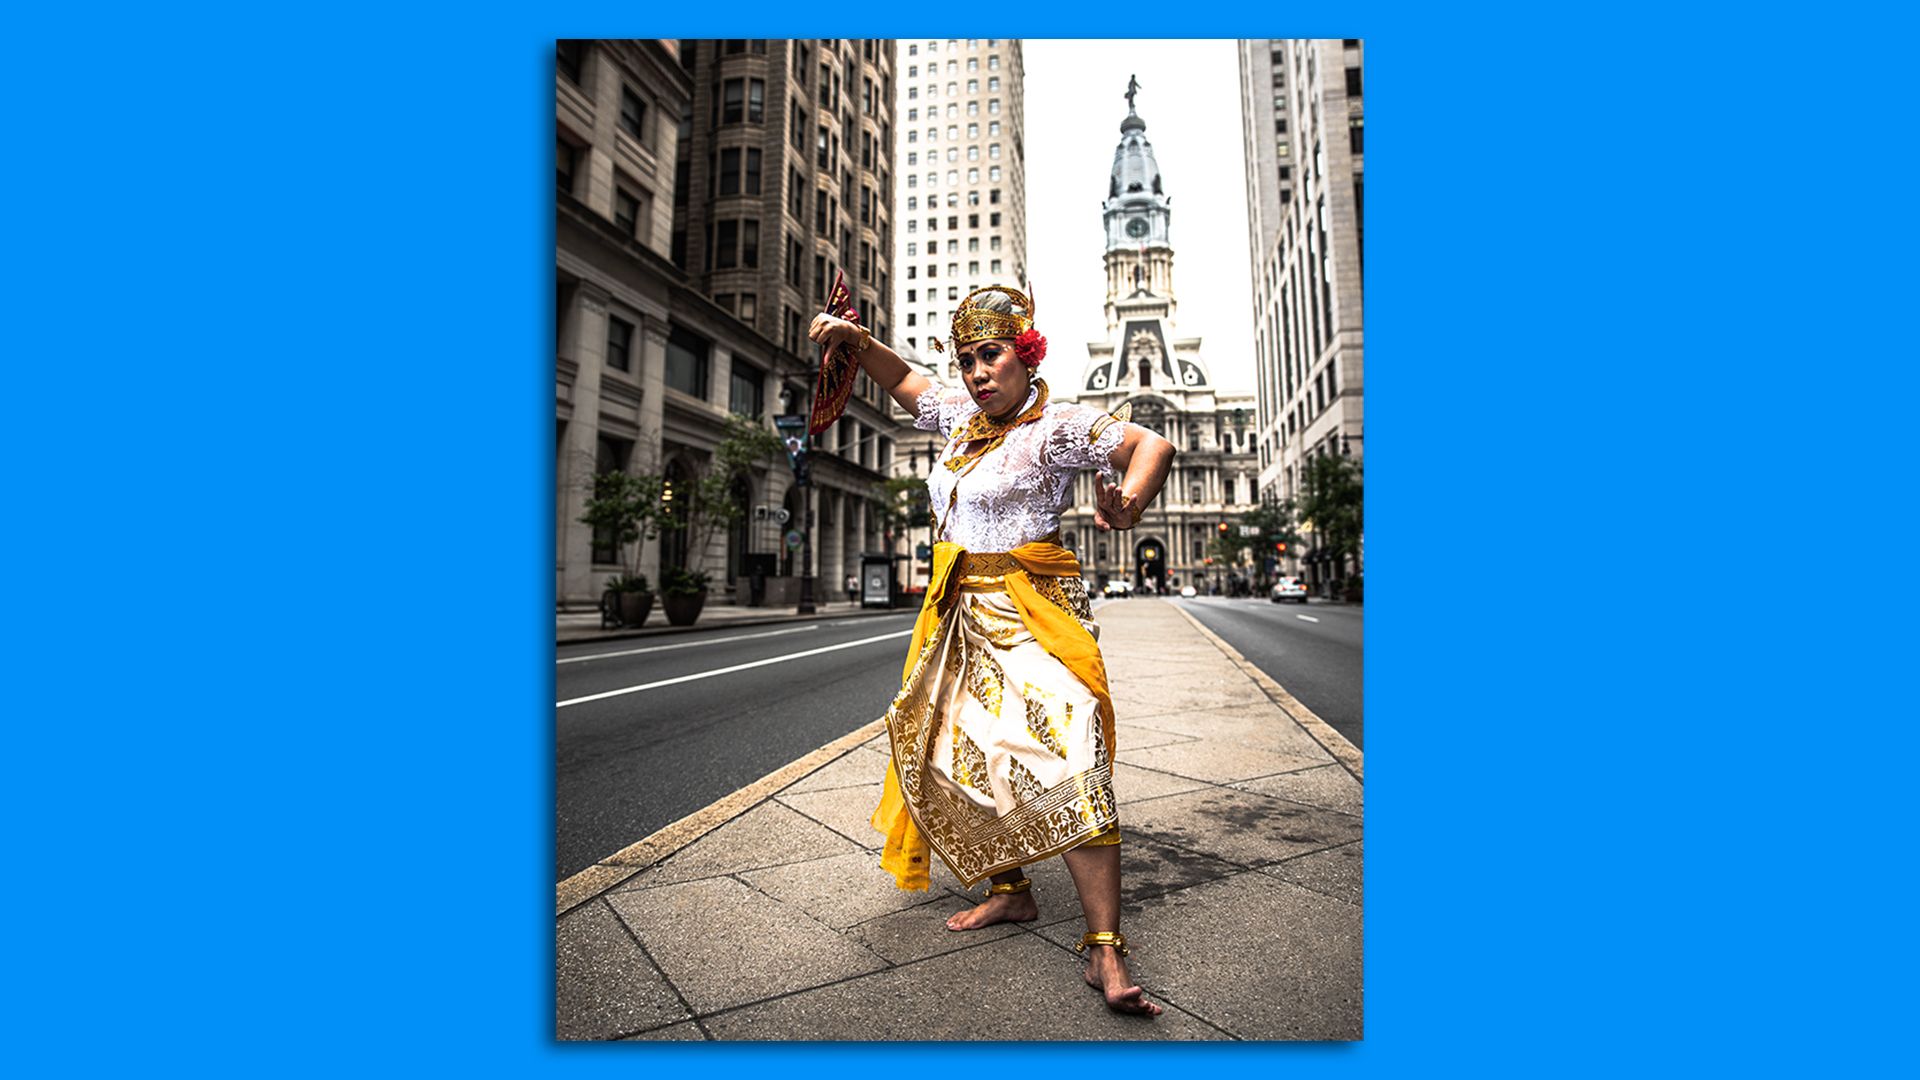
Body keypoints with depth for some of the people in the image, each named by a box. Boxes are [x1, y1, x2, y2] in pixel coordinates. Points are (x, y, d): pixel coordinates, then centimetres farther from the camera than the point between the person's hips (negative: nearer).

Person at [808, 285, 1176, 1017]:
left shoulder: (1056, 426, -10)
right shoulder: (962, 415, 11)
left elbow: (1152, 445, -15)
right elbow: (905, 381, 25)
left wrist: (1129, 501, -33)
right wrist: (853, 339, 11)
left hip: (1029, 613, -8)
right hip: (962, 614, 8)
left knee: (1067, 764, -15)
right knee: (972, 758, 12)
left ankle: (1105, 950, -7)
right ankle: (1010, 893, 30)